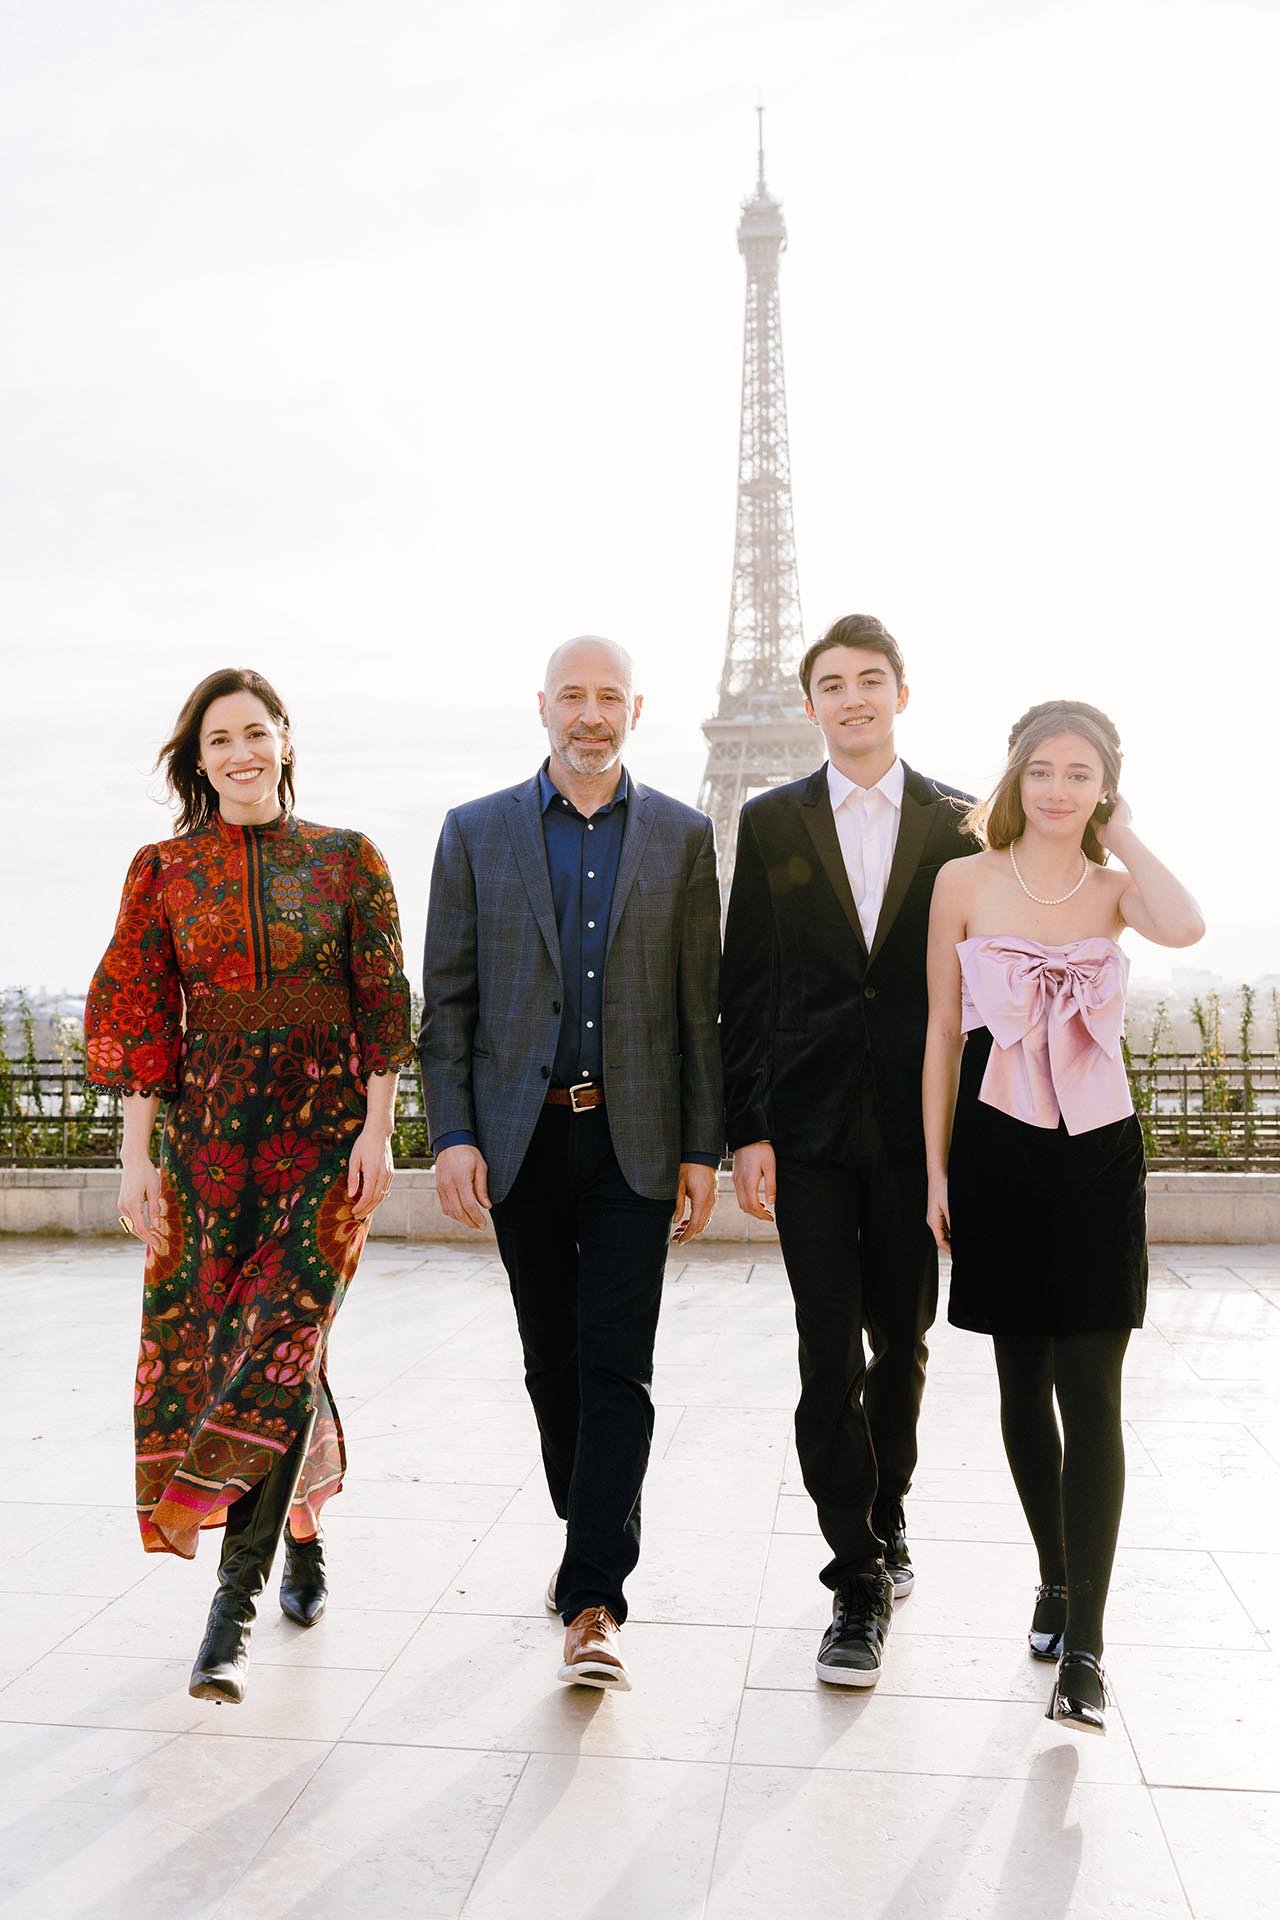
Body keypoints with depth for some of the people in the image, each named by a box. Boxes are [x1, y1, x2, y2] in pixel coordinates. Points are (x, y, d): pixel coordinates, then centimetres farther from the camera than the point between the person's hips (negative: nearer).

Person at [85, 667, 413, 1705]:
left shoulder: (347, 861, 2)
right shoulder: (165, 871, 6)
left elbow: (383, 1006, 0)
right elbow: (139, 1023, 4)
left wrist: (377, 1131, -8)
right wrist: (137, 1158, -1)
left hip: (326, 1127, -2)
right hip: (209, 1132, 3)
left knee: (279, 1344, -10)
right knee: (200, 1341, 6)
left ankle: (236, 1600, 0)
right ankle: (303, 1532, 30)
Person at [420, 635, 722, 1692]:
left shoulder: (683, 836, 4)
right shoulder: (476, 832, 5)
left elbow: (701, 1002, 3)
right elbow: (447, 998, 3)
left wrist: (704, 1149, 0)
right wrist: (453, 1133, -5)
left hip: (633, 1137, -1)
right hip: (523, 1135, 2)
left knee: (617, 1366, -4)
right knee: (553, 1360, 13)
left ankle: (595, 1603, 3)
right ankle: (590, 1534, 34)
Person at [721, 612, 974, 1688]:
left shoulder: (960, 824, 4)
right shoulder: (772, 823, 5)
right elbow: (745, 989, 3)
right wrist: (748, 1131, -3)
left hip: (918, 1126, 1)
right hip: (811, 1126, 0)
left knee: (903, 1345, 13)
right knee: (830, 1355, -1)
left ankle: (885, 1511, 36)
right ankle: (861, 1580, 9)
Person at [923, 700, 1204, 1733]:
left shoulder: (1116, 889, 2)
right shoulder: (966, 883, 1)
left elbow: (1185, 926, -23)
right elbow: (943, 1029, 4)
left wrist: (1119, 832, -8)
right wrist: (936, 1168, 3)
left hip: (1098, 1160, 0)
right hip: (998, 1157, 1)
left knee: (1091, 1397, -2)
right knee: (1024, 1384, 12)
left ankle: (1083, 1644, 5)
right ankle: (1056, 1580, 32)